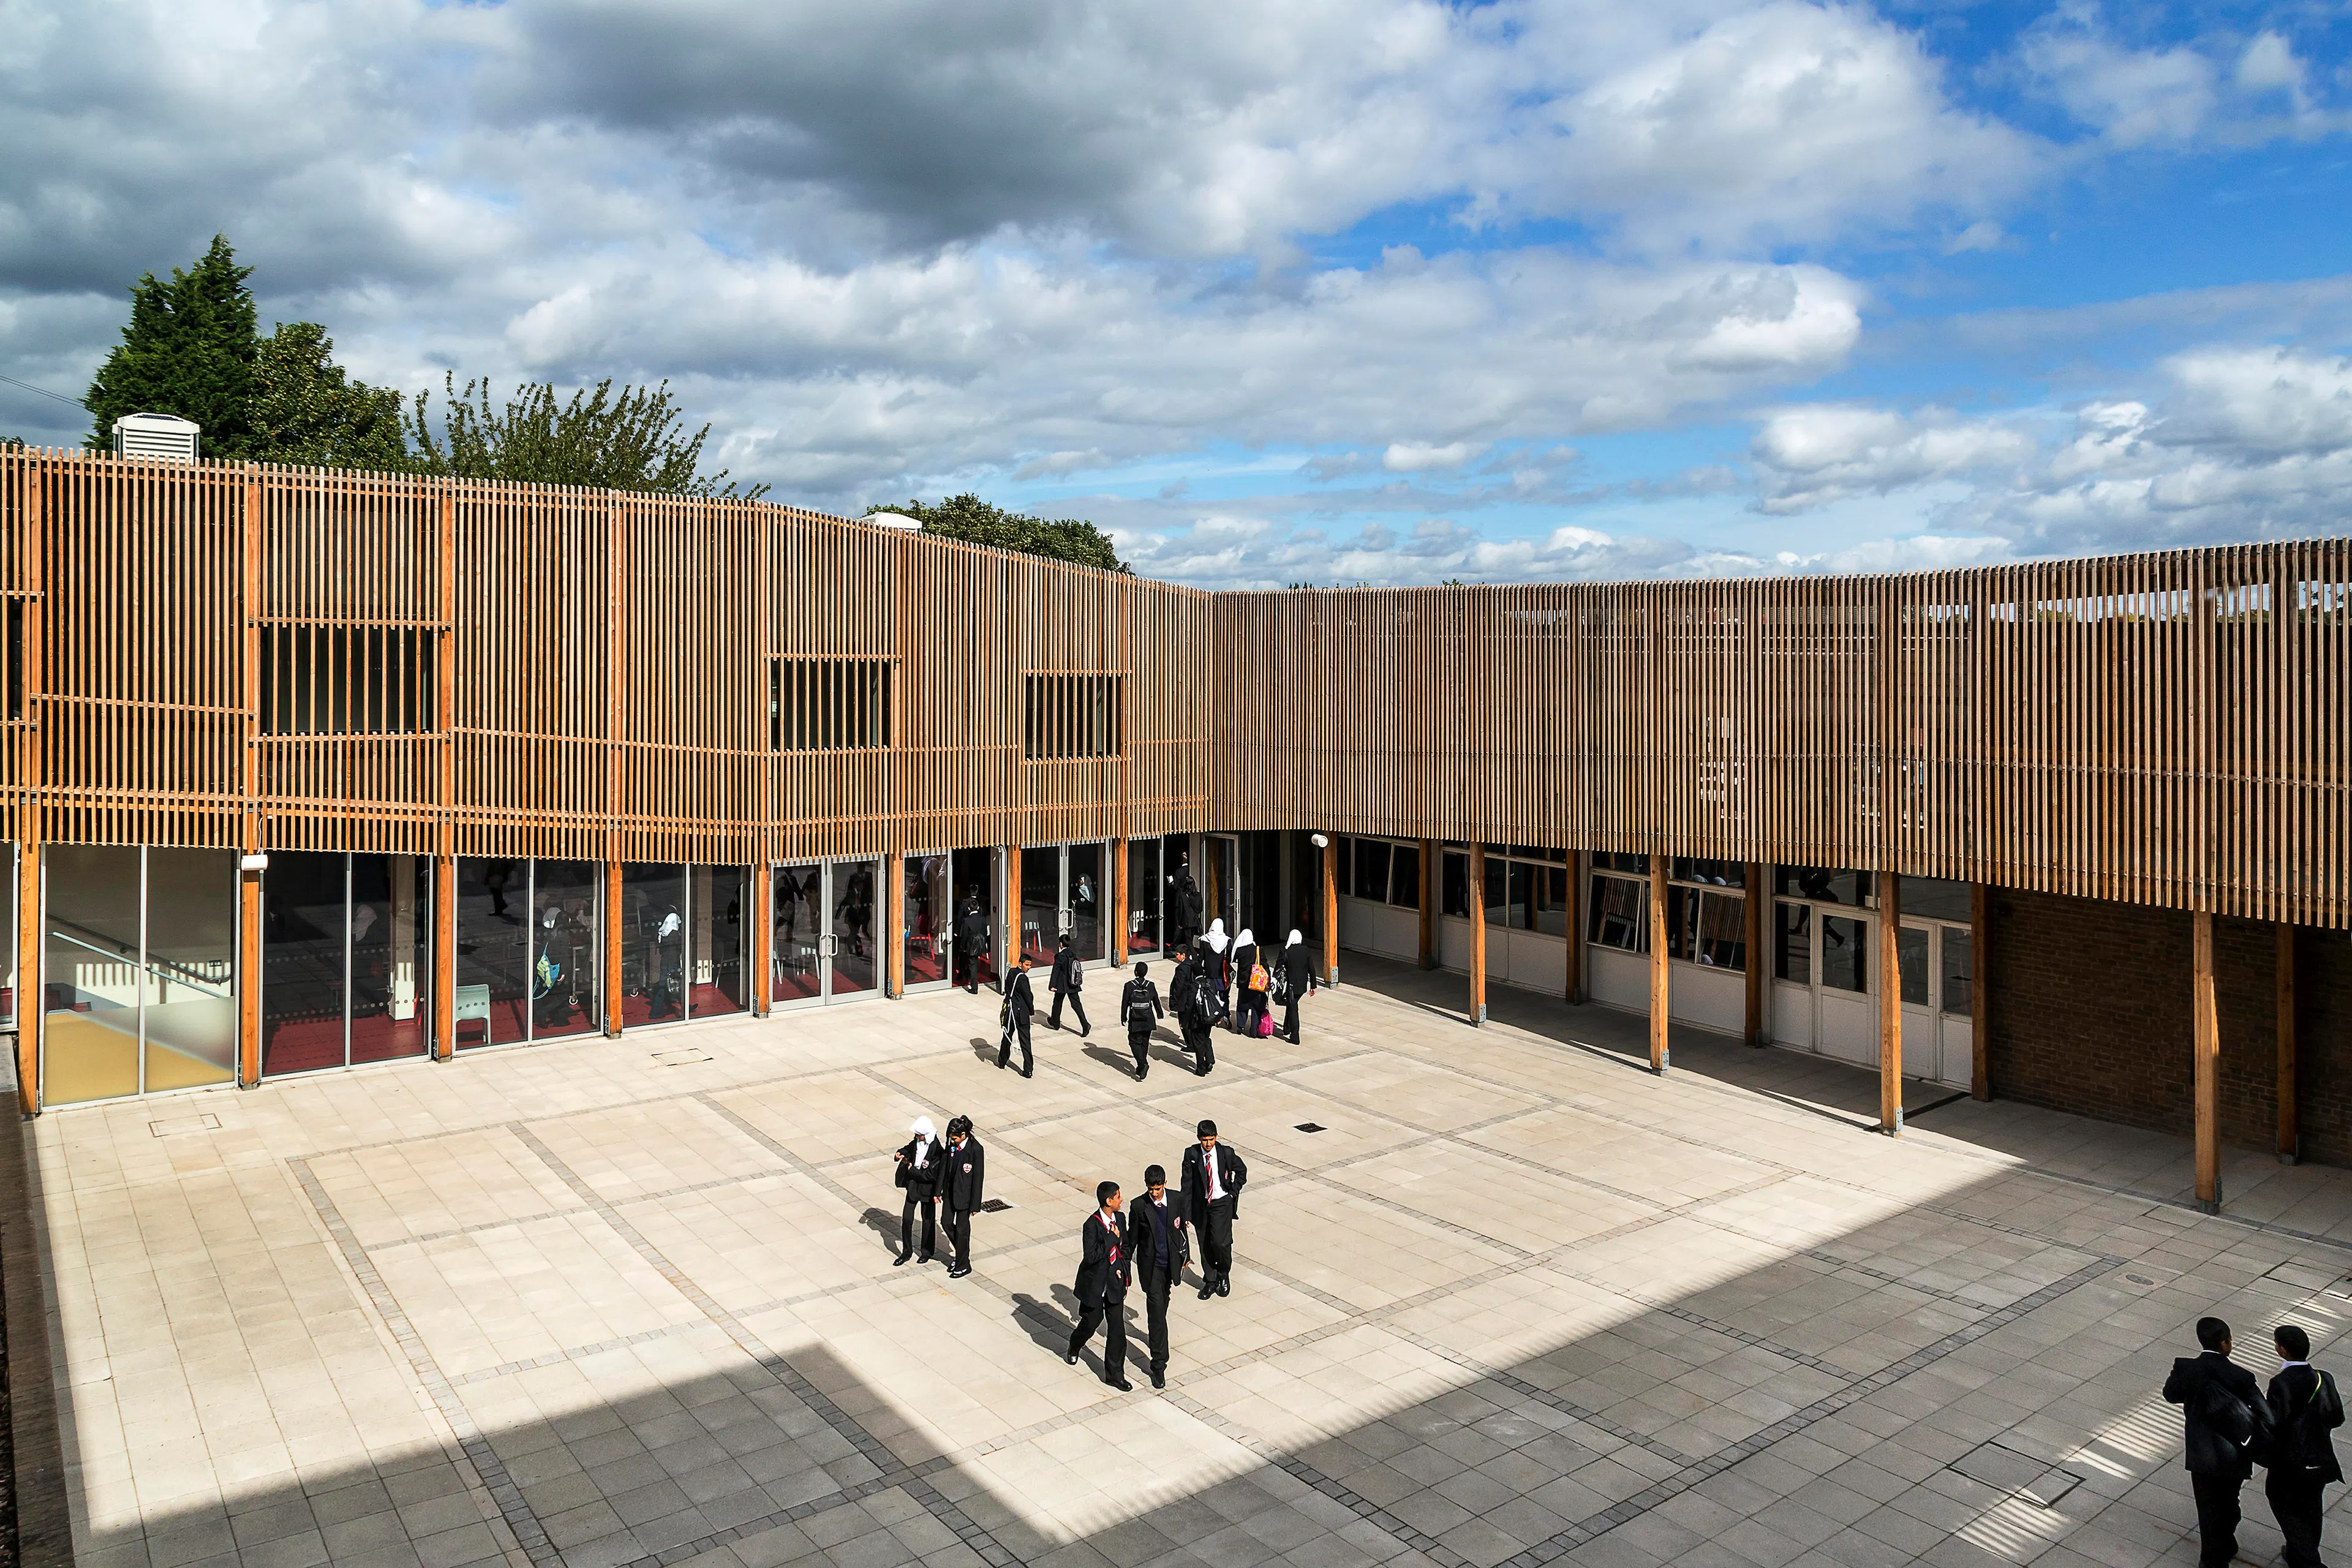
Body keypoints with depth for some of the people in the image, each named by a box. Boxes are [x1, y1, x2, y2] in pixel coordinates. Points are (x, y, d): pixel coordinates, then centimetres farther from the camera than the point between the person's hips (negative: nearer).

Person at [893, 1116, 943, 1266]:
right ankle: (907, 1252, 25)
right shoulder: (918, 1142, -8)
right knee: (906, 1219, 9)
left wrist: (912, 1170, -18)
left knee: (928, 1221, 13)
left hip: (928, 1189, -6)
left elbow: (930, 1175, -25)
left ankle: (927, 1252, 33)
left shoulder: (937, 1150, -27)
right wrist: (902, 1153, -6)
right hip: (913, 1185, 6)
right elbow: (910, 1148, 15)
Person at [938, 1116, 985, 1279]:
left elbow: (978, 1178, -18)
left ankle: (963, 1265, 21)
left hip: (964, 1194, -7)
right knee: (946, 1222, 12)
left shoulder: (976, 1150, -22)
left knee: (961, 1228, 4)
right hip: (950, 1191, 7)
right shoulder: (952, 1145, -4)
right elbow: (944, 1167, 7)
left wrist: (975, 1205, -15)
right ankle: (962, 1253, 34)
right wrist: (938, 1191, 9)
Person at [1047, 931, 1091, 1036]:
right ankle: (1085, 1025, -10)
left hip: (1062, 984, -5)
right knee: (1076, 1004, 3)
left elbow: (1055, 971, -16)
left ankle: (1055, 1022, 35)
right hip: (1073, 984, 5)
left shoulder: (1060, 956, -17)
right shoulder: (1073, 953, 2)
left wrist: (1052, 985, -15)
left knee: (1058, 1002, 17)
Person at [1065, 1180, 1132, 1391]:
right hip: (1094, 1284, -5)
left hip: (1115, 1283, 5)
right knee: (1090, 1323, 12)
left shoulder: (1119, 1219, 0)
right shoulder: (1092, 1225, -22)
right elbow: (1090, 1256, -27)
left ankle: (1115, 1374, 15)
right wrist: (1112, 1238, -27)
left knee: (1117, 1328, 3)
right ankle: (1074, 1348, 46)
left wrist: (1123, 1272, 10)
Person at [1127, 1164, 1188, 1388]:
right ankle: (1159, 1365, -4)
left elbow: (1183, 1228, 7)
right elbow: (1132, 1239, -6)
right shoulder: (1138, 1207, -16)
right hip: (1151, 1266, -4)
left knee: (1162, 1304, 23)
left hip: (1171, 1261, 4)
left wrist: (1186, 1255, 15)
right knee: (1156, 1309, -8)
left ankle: (1155, 1334, 52)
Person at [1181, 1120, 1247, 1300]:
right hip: (1200, 1204, 2)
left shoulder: (1226, 1153, -10)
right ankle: (1210, 1282, 29)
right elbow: (1187, 1184, -5)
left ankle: (1224, 1275, 16)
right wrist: (1186, 1213, -7)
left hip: (1222, 1204, -2)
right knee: (1205, 1245, 10)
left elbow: (1242, 1170, 8)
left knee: (1220, 1242, -12)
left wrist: (1234, 1191, 0)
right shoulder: (1191, 1154, -9)